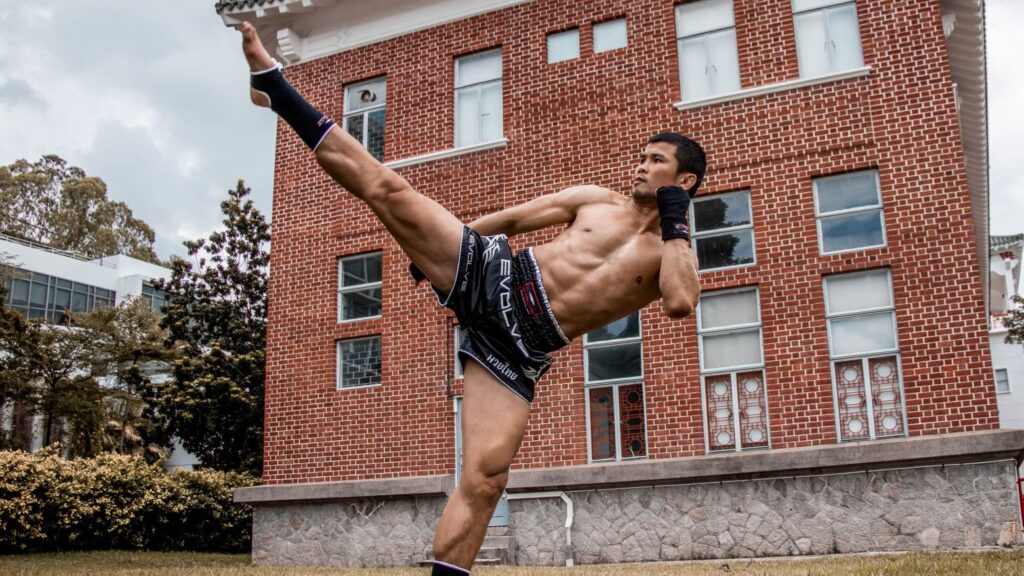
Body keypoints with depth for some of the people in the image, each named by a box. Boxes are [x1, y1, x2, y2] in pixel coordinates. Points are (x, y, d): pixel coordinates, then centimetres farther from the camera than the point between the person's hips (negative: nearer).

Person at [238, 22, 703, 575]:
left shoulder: (677, 253, 9)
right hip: (493, 276, 2)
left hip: (522, 347, -1)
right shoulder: (597, 199, 16)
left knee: (484, 482, -14)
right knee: (386, 187, -12)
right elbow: (510, 218, 21)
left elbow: (680, 304, -15)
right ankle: (272, 87, 1)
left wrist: (674, 221, -7)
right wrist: (435, 244, 22)